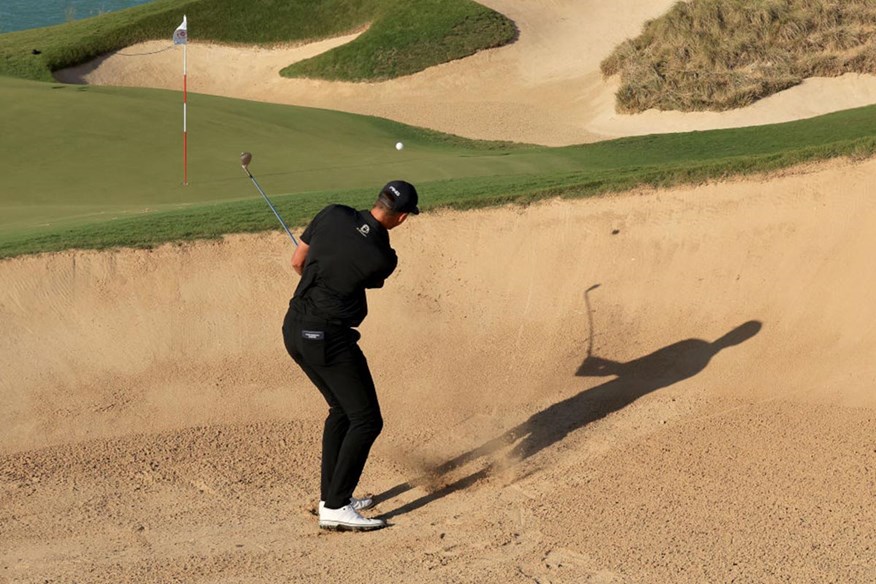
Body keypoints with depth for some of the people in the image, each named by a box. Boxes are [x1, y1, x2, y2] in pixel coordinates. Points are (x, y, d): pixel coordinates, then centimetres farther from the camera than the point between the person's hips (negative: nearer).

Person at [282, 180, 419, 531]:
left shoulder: (333, 215, -2)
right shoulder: (383, 259, -16)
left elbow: (297, 261, 9)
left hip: (294, 328, 8)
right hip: (328, 337, -8)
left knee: (342, 409, 22)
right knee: (366, 421, 1)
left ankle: (330, 496, 27)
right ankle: (335, 508, -2)